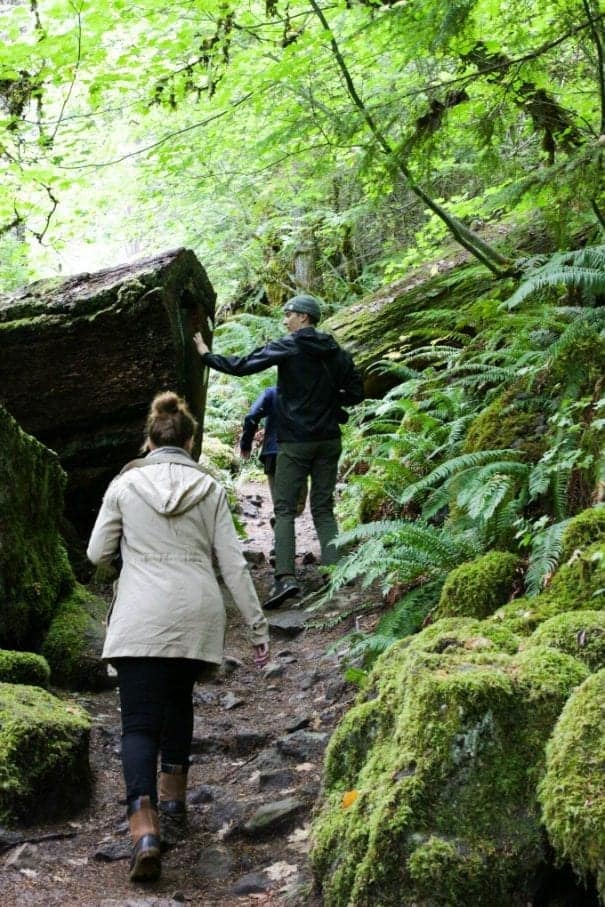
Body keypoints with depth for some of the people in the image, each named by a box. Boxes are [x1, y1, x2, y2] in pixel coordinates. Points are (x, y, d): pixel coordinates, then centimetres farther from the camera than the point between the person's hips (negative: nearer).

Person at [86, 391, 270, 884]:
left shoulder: (125, 484, 1)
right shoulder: (210, 488, 4)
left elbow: (98, 553, 7)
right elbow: (233, 564, 2)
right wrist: (258, 625, 7)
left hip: (142, 619, -2)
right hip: (197, 617, 2)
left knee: (140, 721, -2)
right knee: (179, 699, 26)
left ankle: (145, 829, -18)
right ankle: (174, 797, 33)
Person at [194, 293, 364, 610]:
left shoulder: (286, 347, -7)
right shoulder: (336, 352, 8)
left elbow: (242, 366, -7)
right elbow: (356, 392, 9)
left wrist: (206, 354, 5)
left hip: (295, 441, -5)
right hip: (329, 440, 5)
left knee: (285, 508, -2)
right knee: (323, 508, 10)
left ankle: (285, 576, -14)